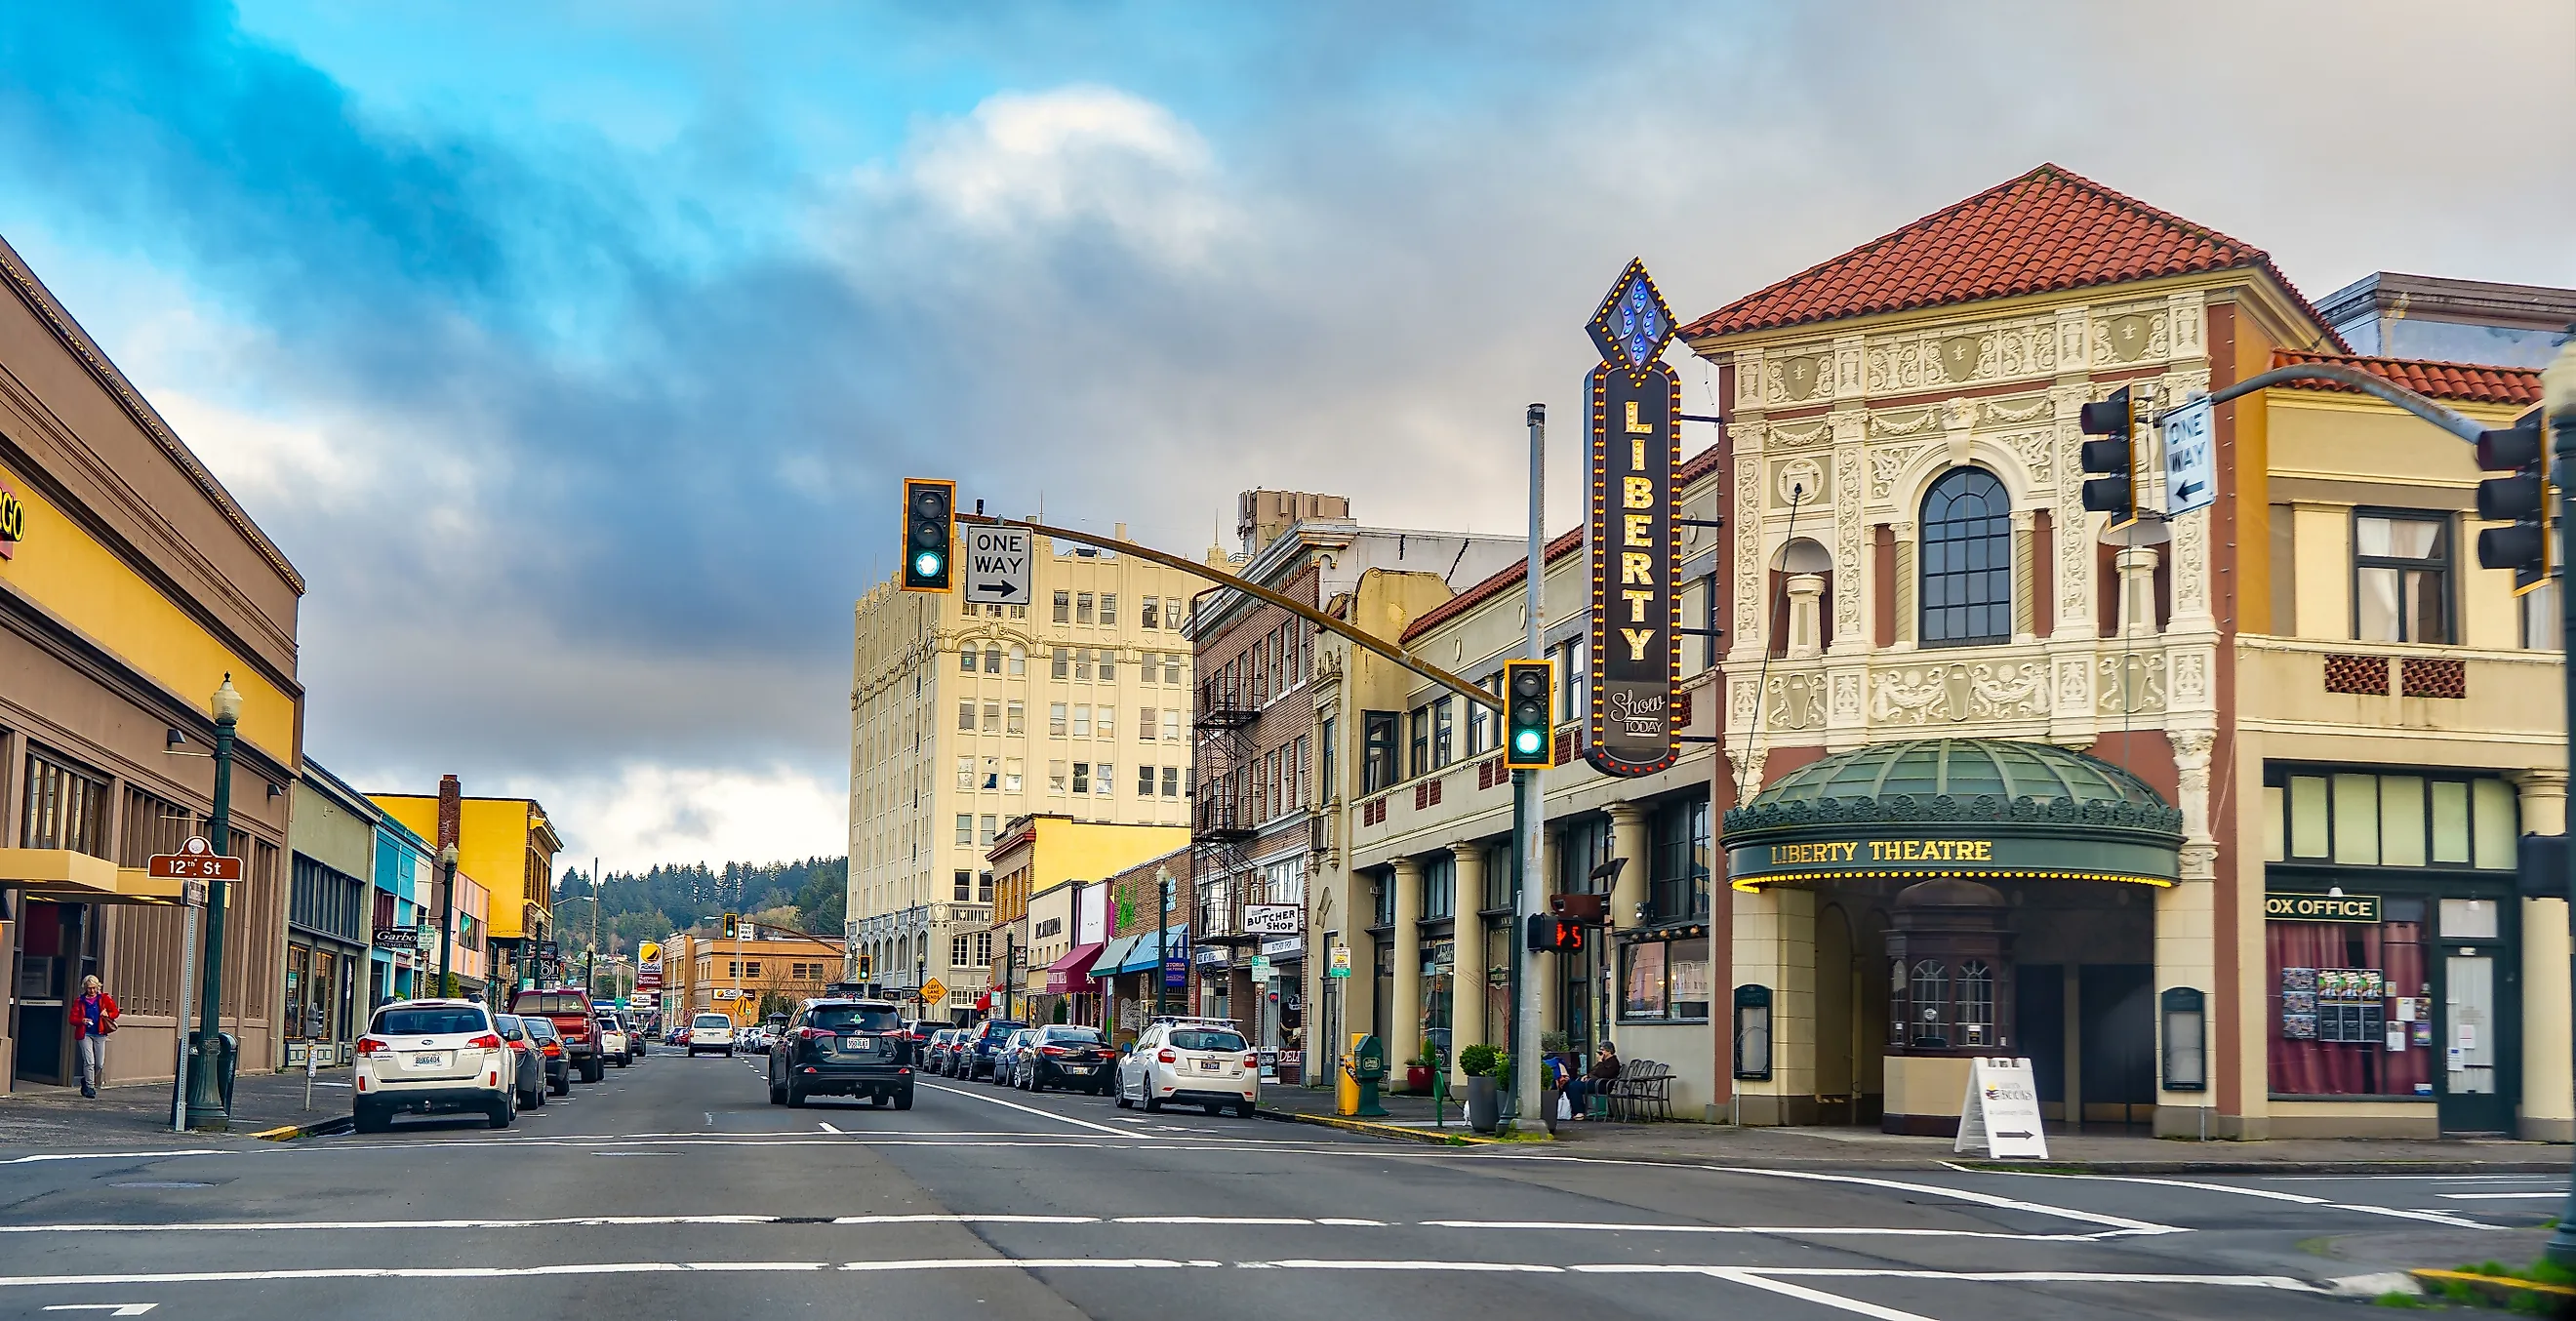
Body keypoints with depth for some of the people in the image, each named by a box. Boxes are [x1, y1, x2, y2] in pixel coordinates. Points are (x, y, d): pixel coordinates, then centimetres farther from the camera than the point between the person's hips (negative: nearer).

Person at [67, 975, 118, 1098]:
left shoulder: (104, 999, 6)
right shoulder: (80, 1001, 4)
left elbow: (115, 1012, 10)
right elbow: (72, 1018, 2)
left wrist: (108, 1015, -12)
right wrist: (82, 1021, -18)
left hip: (99, 1034, 2)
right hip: (84, 1034, -2)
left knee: (100, 1064, 2)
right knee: (89, 1062, -11)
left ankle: (86, 1081, 26)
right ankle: (89, 1087, -2)